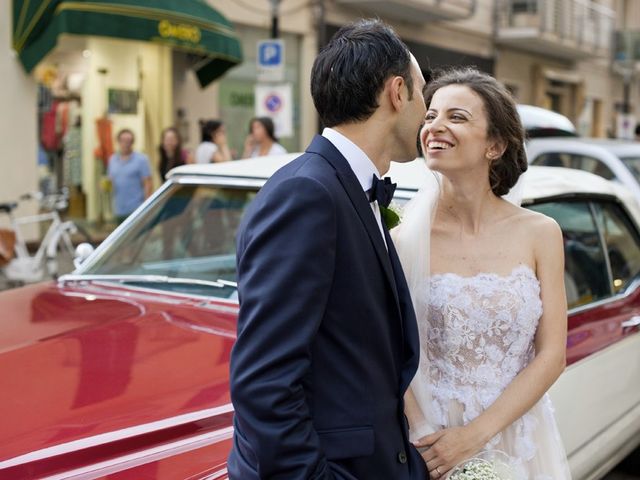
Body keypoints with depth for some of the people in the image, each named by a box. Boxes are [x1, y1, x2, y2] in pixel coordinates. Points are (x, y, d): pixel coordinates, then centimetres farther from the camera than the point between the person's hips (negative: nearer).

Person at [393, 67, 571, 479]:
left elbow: (551, 355, -6)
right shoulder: (407, 239, -7)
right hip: (428, 444, -1)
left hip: (516, 442, 1)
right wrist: (421, 441, -20)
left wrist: (474, 435, -14)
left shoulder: (540, 234, -5)